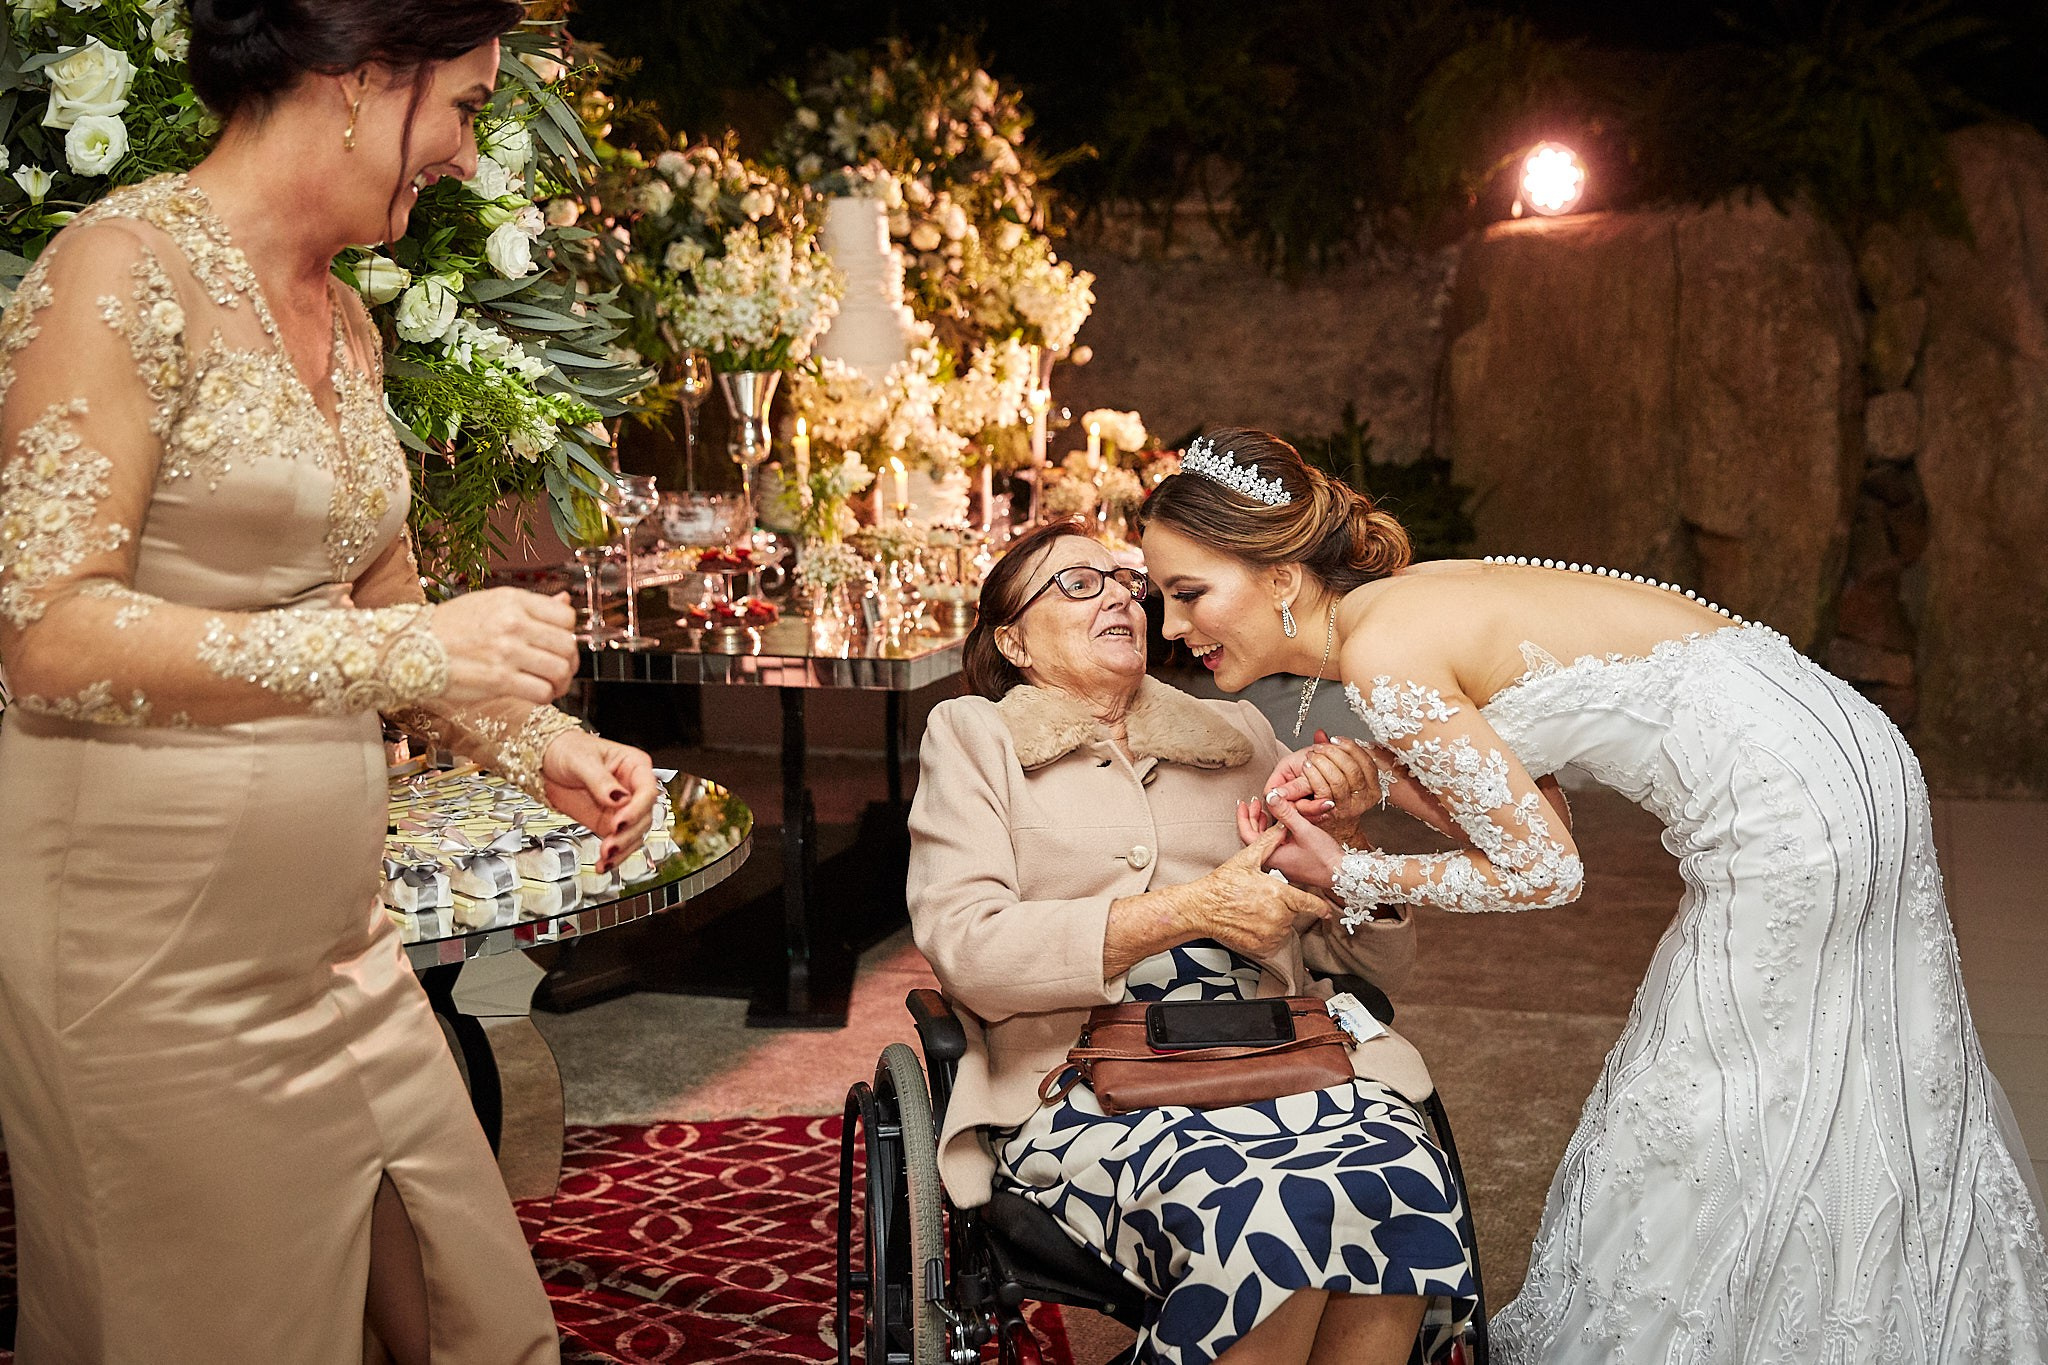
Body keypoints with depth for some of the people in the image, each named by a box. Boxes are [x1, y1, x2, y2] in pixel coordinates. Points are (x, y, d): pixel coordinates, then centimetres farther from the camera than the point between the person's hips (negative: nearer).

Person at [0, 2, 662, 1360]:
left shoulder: (345, 322, 13)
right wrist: (405, 650, -26)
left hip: (332, 931, 8)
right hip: (155, 947, -7)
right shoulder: (126, 266, -12)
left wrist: (537, 744, 6)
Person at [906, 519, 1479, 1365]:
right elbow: (966, 948, -5)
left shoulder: (1235, 734, 24)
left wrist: (1342, 842, -2)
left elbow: (1379, 962, 21)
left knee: (1401, 1173, -31)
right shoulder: (973, 736, 14)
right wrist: (1192, 909, -13)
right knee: (1263, 1208, -35)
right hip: (1085, 1077, -3)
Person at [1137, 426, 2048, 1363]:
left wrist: (1349, 877, -7)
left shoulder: (1384, 653, -19)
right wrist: (1363, 778, -1)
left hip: (1791, 814, -10)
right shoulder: (1407, 602, 9)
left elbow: (1542, 873, -14)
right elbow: (1513, 820, 11)